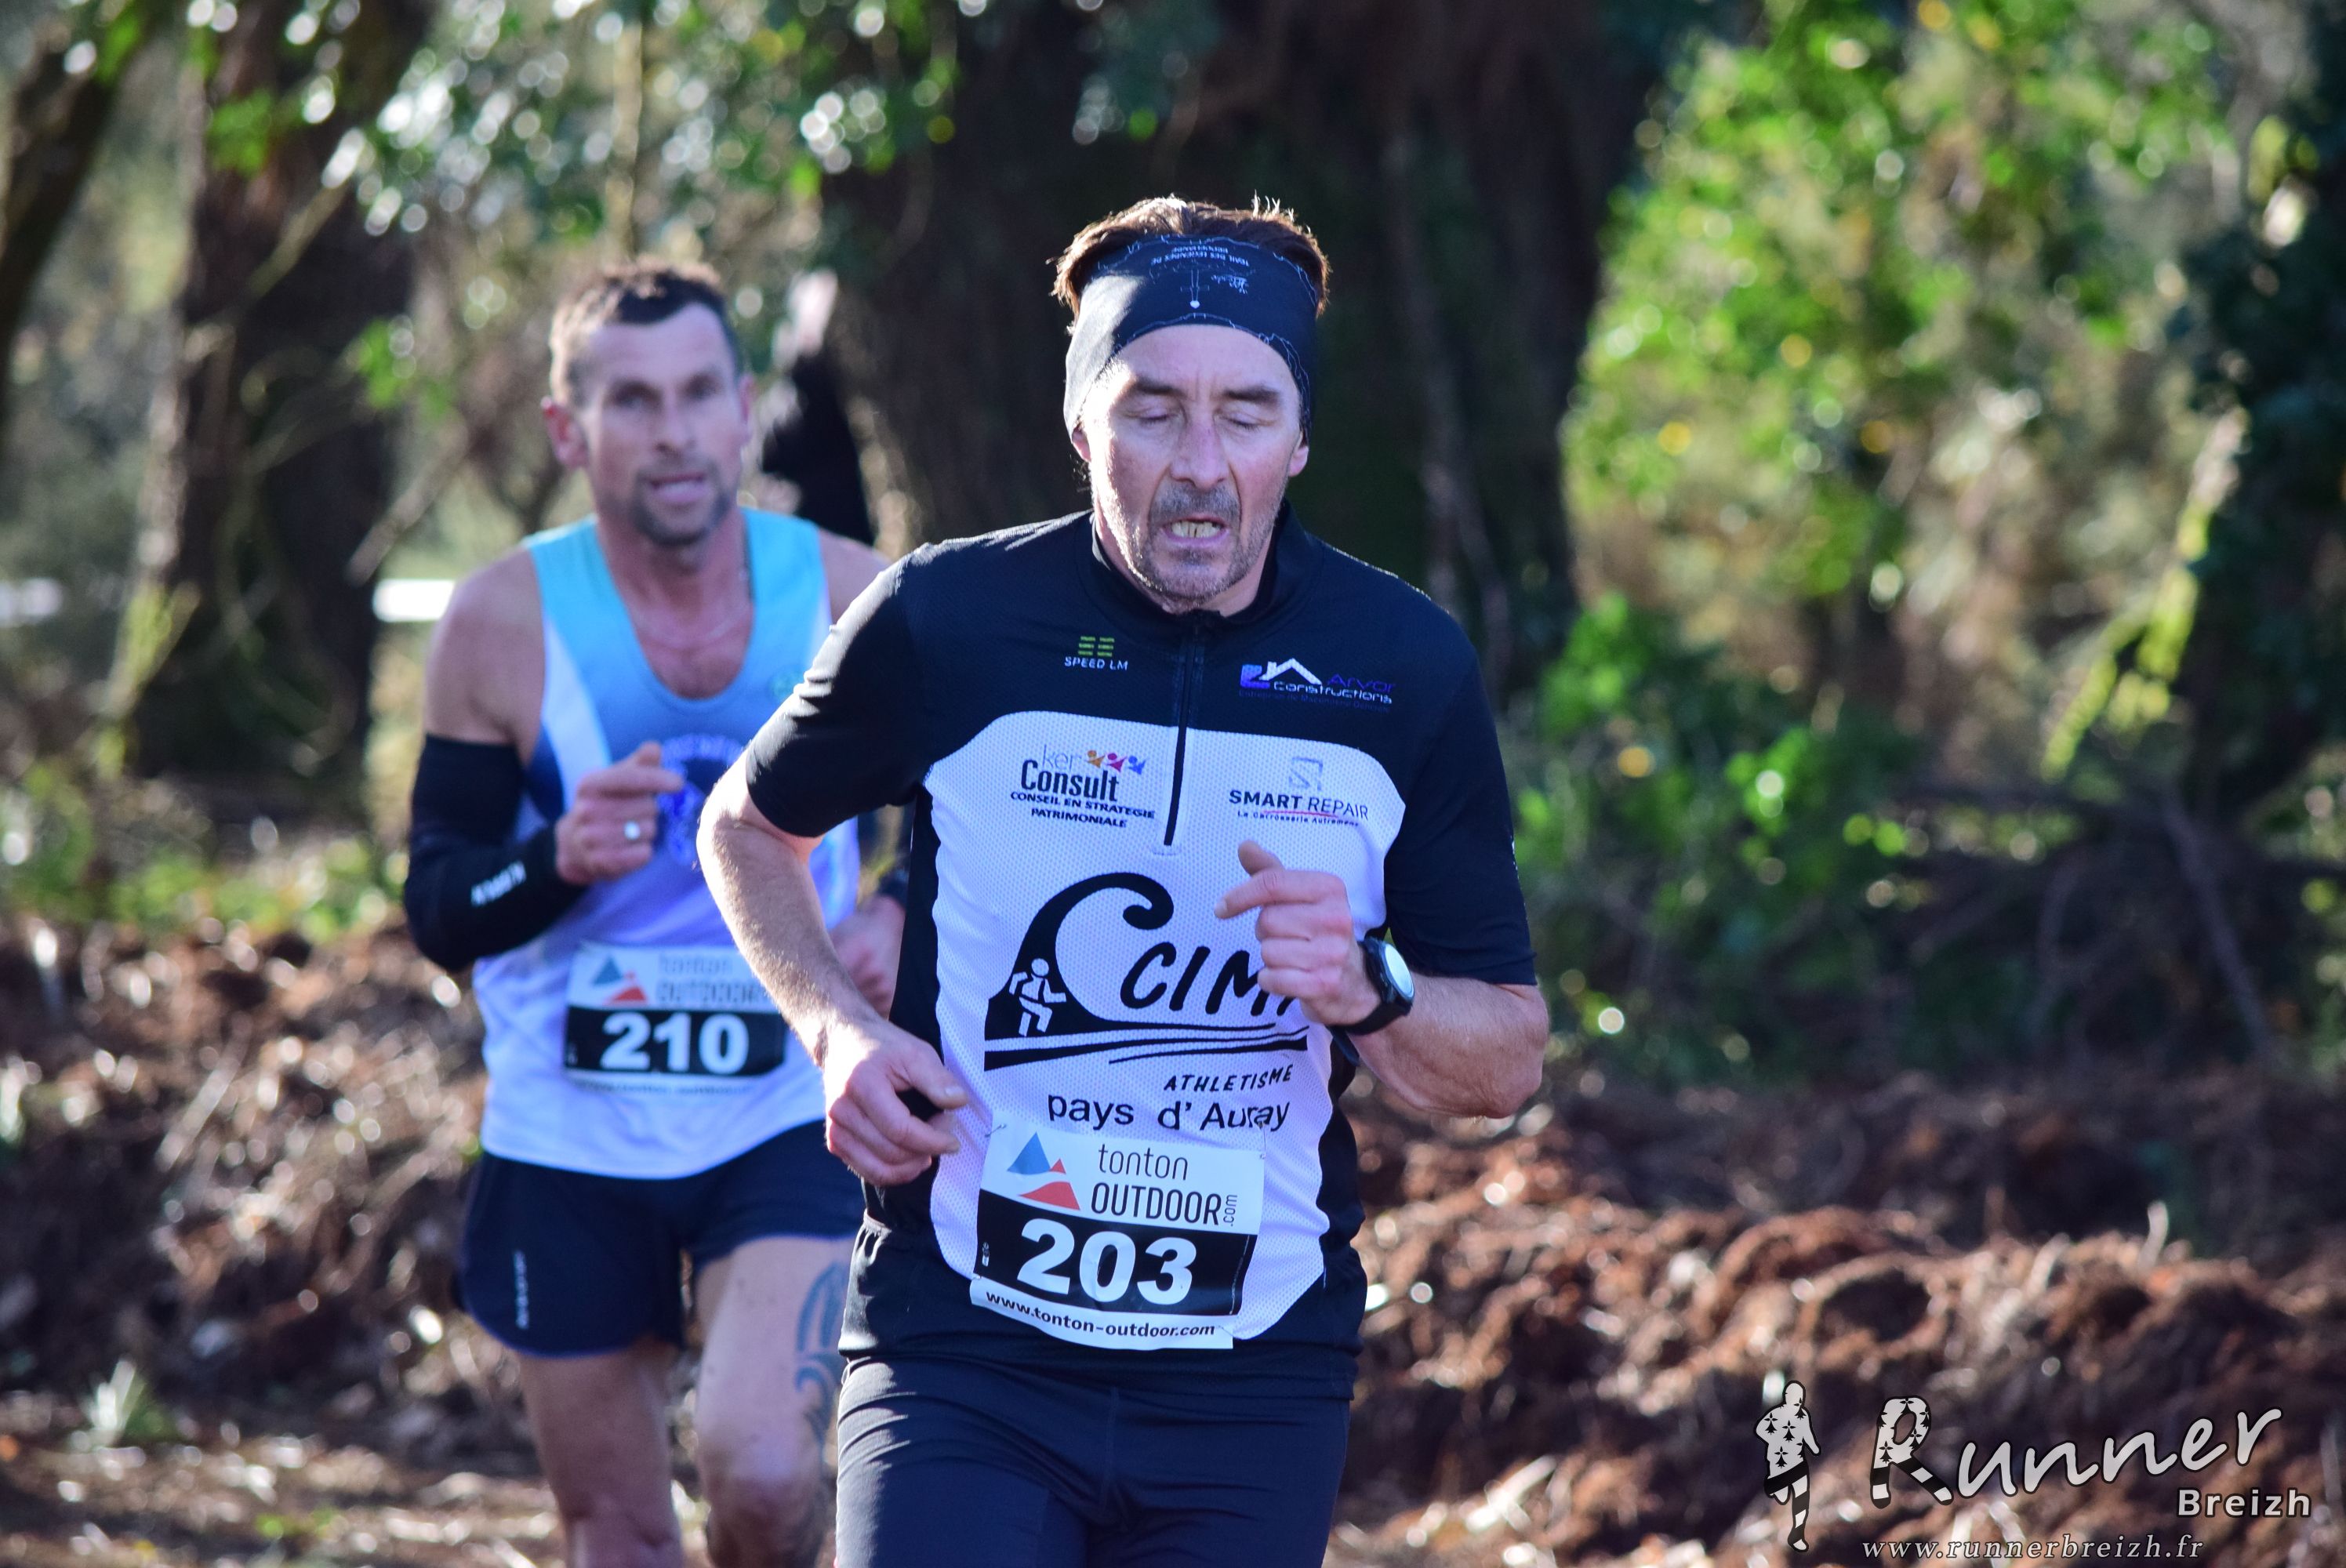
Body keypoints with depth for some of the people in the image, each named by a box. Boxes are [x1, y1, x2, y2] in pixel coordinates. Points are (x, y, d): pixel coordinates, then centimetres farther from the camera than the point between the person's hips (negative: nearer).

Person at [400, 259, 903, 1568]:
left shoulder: (847, 597, -5)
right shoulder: (508, 622, -6)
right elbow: (440, 906, -2)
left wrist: (901, 916, -12)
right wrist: (559, 862, -23)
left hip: (792, 1127, -1)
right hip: (570, 1143, 1)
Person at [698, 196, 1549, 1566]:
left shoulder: (1407, 670, 0)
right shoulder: (944, 621, -5)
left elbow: (1508, 1064, 4)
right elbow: (750, 828, 16)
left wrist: (1367, 991, -17)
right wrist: (836, 1027, -2)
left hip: (1259, 1385, 2)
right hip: (963, 1352, -2)